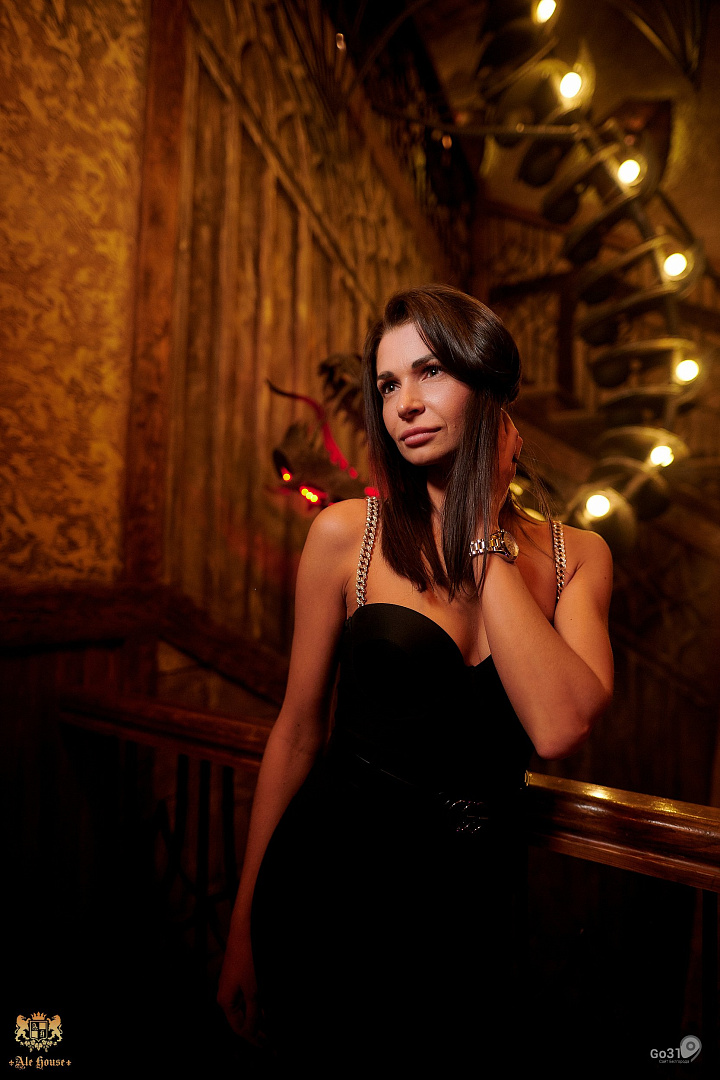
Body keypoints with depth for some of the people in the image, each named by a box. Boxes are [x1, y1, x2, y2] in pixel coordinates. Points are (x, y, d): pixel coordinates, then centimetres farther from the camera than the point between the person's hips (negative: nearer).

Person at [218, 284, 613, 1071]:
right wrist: (244, 924, 3)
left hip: (478, 889, 2)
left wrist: (485, 531, -18)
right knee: (319, 1059, 19)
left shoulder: (577, 556, -4)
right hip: (333, 870, -1)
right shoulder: (347, 532, -10)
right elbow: (297, 731, -4)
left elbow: (558, 730, -21)